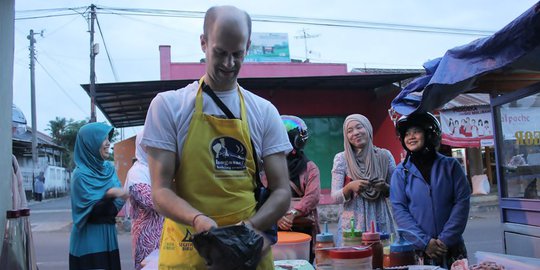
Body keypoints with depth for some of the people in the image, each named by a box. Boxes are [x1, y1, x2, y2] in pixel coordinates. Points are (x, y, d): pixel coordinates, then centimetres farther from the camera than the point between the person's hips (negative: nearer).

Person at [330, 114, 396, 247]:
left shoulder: (385, 156, 3)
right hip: (351, 224, -1)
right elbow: (335, 197, -2)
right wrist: (350, 187, -20)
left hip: (380, 224, 1)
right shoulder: (341, 159, 1)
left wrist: (384, 187, -11)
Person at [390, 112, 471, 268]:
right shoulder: (401, 172, 1)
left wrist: (446, 239, -13)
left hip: (452, 248, 1)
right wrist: (424, 242, -15)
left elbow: (462, 202, -4)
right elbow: (399, 210, -5)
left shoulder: (450, 166, 2)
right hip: (417, 249, 0)